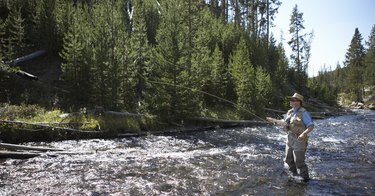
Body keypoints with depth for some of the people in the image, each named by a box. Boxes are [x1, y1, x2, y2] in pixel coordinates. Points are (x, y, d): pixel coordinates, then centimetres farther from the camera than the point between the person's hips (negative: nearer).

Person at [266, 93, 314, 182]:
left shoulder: (303, 113, -16)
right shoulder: (290, 112, 7)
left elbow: (311, 126, -20)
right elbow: (284, 123, 20)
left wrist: (304, 133, -35)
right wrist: (274, 120, 19)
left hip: (299, 140, -8)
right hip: (290, 139, 8)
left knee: (299, 162, -3)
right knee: (288, 159, 17)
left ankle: (306, 178, 18)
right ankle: (294, 174, 38)